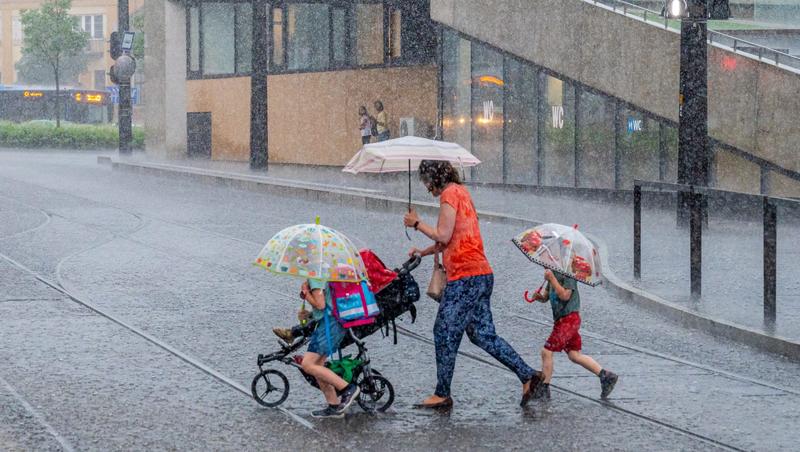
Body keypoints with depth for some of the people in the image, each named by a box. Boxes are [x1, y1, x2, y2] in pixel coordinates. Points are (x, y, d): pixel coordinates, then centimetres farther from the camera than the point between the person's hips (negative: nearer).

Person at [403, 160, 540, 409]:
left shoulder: (449, 194, -9)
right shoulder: (461, 192, 20)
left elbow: (443, 236, -14)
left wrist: (417, 224, -1)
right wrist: (423, 252, 26)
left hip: (466, 277, -10)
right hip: (481, 274, 10)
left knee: (445, 333, -2)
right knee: (482, 334, 11)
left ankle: (442, 395, 3)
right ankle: (527, 375, 5)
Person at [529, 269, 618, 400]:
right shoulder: (554, 273, 13)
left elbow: (565, 295, -22)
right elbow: (546, 297, 19)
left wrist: (552, 279, -25)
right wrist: (539, 297, -4)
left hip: (569, 319, -9)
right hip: (561, 319, 9)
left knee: (547, 351, -7)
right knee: (575, 355, 11)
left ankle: (543, 389, 2)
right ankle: (606, 376, 15)